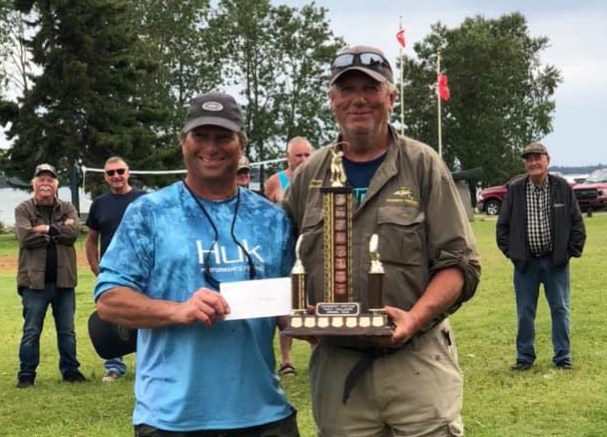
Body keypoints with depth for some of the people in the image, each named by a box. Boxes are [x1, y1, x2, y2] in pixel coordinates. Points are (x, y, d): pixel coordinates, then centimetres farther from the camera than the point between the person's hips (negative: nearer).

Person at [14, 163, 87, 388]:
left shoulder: (67, 208, 9)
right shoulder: (23, 209, 2)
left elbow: (74, 232, -9)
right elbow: (25, 236, -15)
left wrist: (46, 229, -12)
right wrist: (59, 230, -12)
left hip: (64, 281, 3)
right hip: (34, 281, -2)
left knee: (67, 331, 11)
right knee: (31, 331, 4)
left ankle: (70, 370, 22)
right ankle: (26, 374, 12)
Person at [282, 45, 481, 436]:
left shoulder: (423, 165, 2)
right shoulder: (310, 174, 10)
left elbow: (460, 264, -1)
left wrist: (416, 317, -17)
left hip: (417, 362, -2)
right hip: (336, 367, 3)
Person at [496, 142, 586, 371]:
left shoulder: (563, 188, -2)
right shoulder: (515, 189, -1)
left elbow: (577, 223, 4)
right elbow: (503, 225, 7)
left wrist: (572, 251, -1)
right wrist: (510, 251, 1)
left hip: (556, 261, -1)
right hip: (525, 262, 1)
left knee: (560, 309, 6)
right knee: (525, 312, 7)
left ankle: (563, 357, 17)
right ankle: (525, 357, 18)